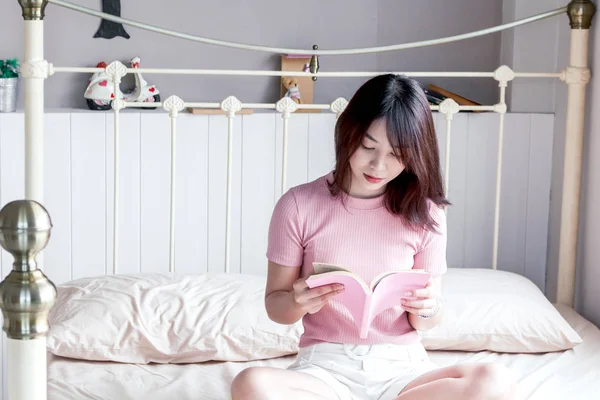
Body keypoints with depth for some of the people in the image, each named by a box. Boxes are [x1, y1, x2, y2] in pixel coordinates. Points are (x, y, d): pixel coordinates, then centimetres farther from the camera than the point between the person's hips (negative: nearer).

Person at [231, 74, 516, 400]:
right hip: (326, 366, -1)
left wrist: (427, 309, -17)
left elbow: (424, 322, 7)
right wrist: (299, 303, -20)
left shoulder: (424, 213, 1)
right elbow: (275, 304, 3)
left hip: (401, 367, 2)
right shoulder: (298, 205, -3)